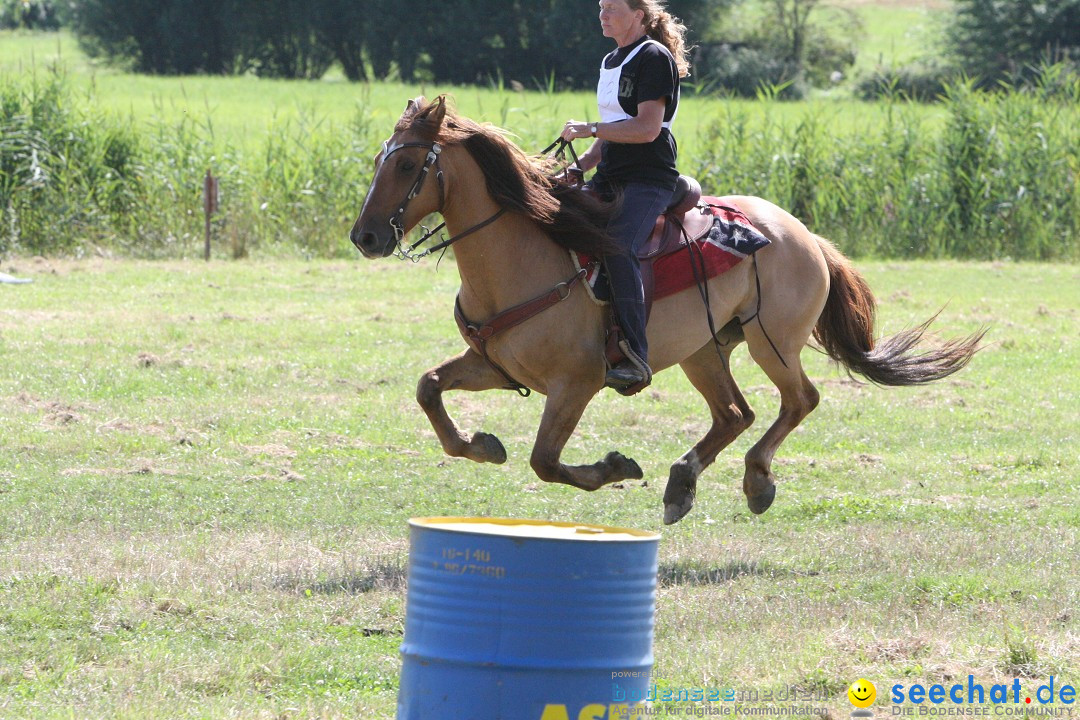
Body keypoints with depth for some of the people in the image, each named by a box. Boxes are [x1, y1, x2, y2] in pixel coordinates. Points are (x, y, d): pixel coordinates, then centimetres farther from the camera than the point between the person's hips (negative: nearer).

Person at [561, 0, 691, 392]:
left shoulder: (654, 58, -8)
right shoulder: (611, 63, 20)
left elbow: (647, 128, -18)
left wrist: (589, 129, -15)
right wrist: (579, 168, 10)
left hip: (649, 179, -10)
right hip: (609, 179, 10)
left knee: (617, 247, -31)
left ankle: (636, 357, -34)